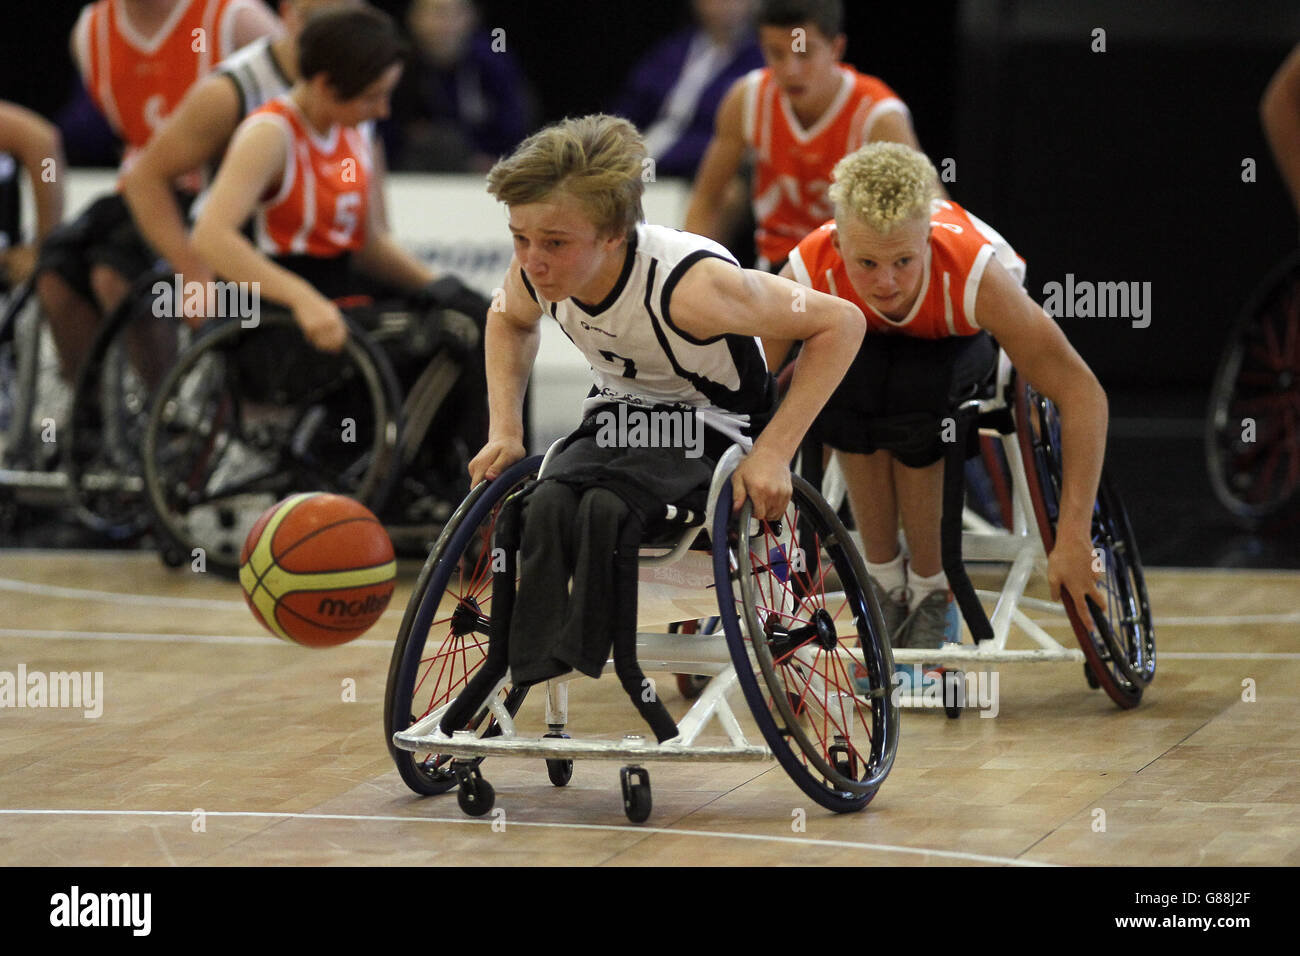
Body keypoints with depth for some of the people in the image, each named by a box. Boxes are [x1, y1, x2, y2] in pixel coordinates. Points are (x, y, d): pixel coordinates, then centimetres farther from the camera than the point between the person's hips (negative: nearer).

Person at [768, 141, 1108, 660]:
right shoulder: (810, 271, -36)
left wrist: (1073, 537, -40)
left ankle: (933, 593, -11)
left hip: (964, 344, -2)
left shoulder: (974, 272, -40)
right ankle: (884, 582, -11)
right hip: (867, 342, 2)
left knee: (912, 410, -35)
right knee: (844, 390, -34)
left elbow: (1083, 394, -36)